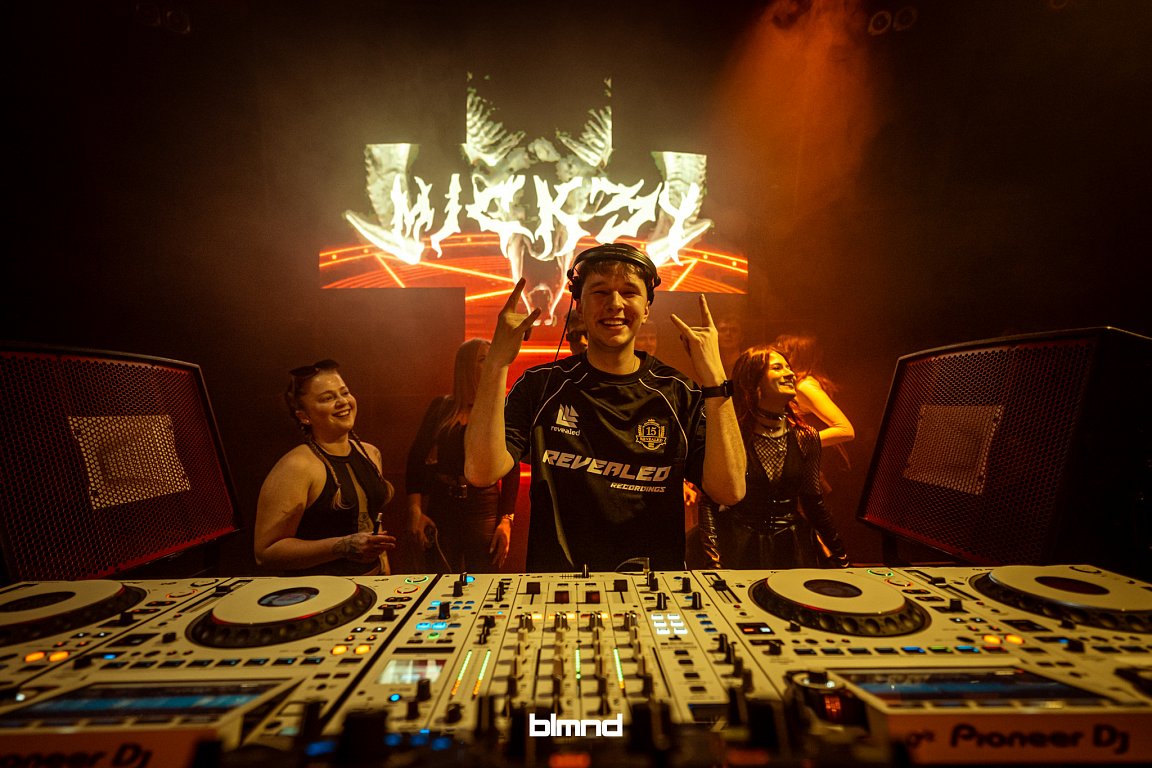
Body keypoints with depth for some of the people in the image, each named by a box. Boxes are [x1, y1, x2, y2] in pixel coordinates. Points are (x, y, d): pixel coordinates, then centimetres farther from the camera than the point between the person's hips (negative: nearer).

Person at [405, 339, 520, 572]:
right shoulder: (441, 407, 2)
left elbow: (511, 469, -4)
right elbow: (417, 457, 2)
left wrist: (506, 521, -9)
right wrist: (414, 509, -6)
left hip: (484, 508, -1)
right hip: (441, 507, 1)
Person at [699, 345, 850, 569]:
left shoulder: (806, 437, -1)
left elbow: (813, 501, 6)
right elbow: (709, 502, -10)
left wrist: (840, 557, 8)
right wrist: (713, 559, -15)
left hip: (793, 549, 4)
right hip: (740, 548, -3)